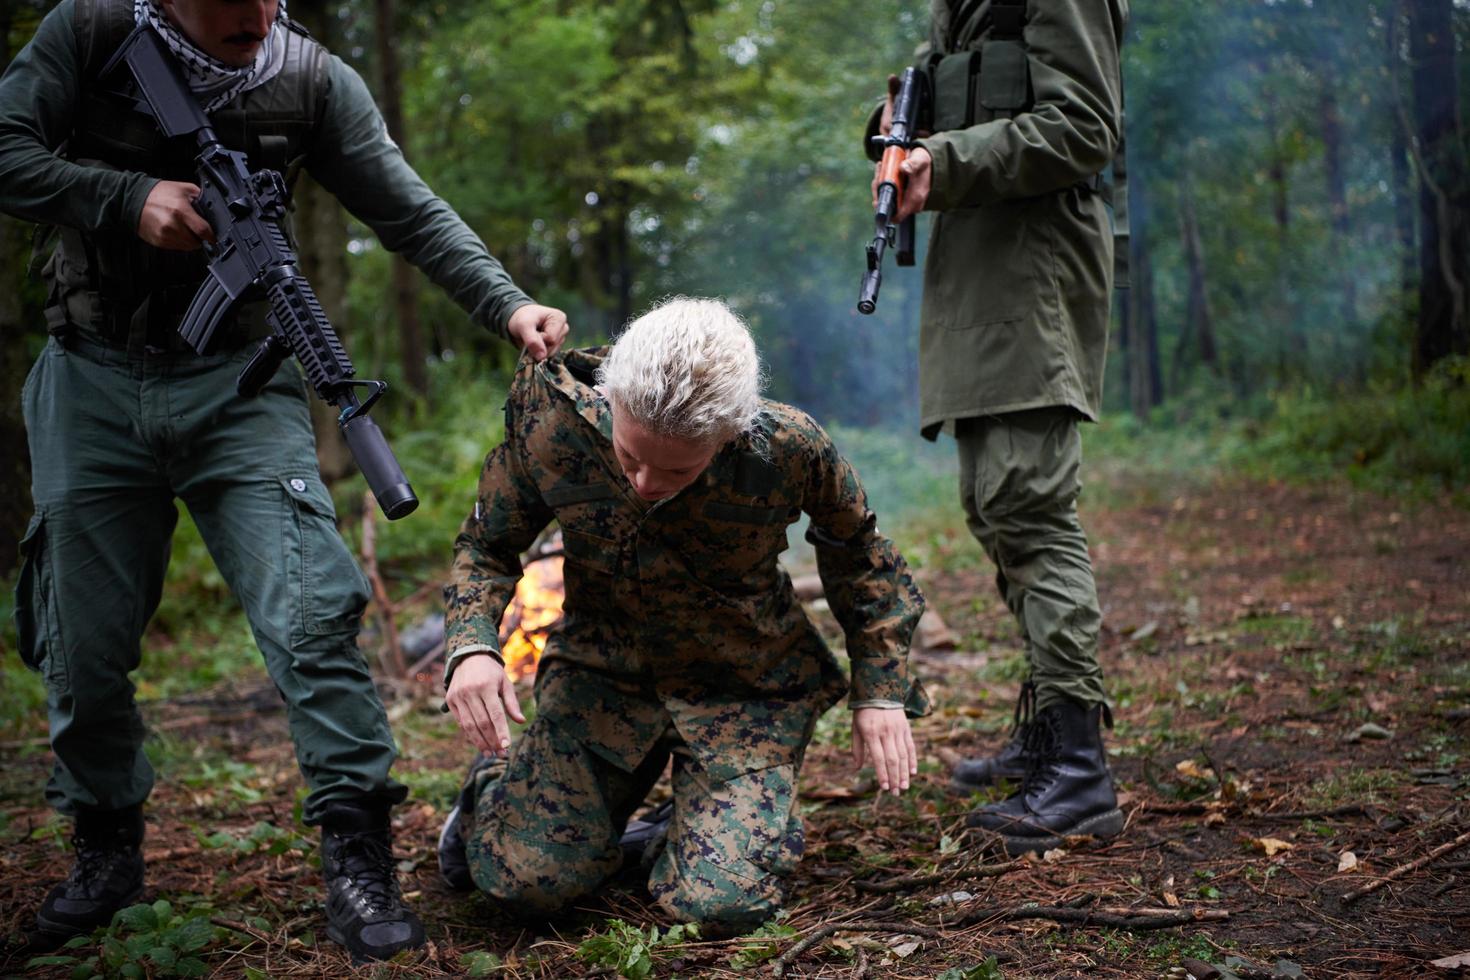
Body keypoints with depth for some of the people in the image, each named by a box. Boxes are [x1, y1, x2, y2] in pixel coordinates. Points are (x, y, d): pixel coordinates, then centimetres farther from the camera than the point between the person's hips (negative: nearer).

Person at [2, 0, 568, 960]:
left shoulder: (315, 81, -4)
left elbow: (413, 214, -5)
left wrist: (509, 306, -17)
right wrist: (128, 196, -18)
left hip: (236, 386, -1)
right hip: (93, 387, 1)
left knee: (310, 615, -16)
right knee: (82, 645, 8)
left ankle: (359, 861, -7)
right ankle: (109, 848, 30)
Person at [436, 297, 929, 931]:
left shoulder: (787, 447, -25)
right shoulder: (551, 429, -24)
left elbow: (858, 556, -2)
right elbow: (487, 546, -4)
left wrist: (881, 689, -2)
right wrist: (471, 646, -23)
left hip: (745, 682, -1)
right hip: (602, 663, 1)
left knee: (723, 903, -14)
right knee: (524, 878, -11)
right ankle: (499, 783, 25)